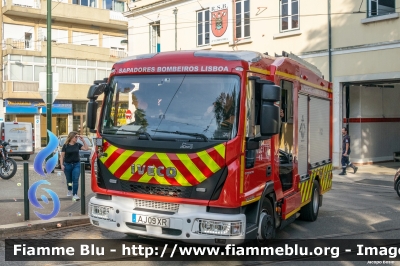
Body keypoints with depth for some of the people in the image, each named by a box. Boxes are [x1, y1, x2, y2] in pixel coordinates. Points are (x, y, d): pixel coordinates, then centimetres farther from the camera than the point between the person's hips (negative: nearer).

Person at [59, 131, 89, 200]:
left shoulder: (78, 145, 1)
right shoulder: (65, 145, -6)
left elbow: (86, 148, -5)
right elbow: (62, 156, -4)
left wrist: (83, 140, -9)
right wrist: (61, 165, -13)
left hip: (76, 164, 1)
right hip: (67, 165, -1)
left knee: (75, 180, -9)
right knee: (69, 180, 15)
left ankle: (75, 194, -6)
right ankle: (69, 190, 43)